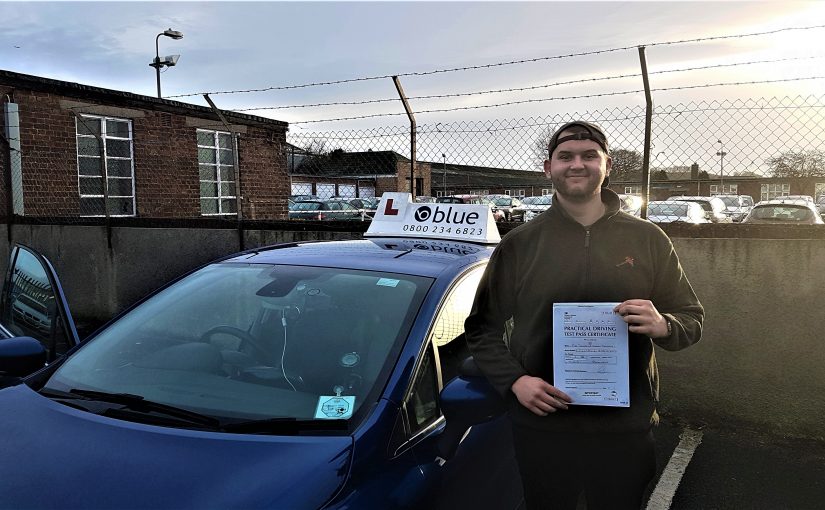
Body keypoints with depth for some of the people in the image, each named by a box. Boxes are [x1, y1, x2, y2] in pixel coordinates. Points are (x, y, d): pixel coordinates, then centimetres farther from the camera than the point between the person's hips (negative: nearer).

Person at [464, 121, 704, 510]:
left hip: (626, 427, 1)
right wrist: (514, 380, -12)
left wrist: (662, 325, -16)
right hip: (540, 425, 0)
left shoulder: (648, 239, 2)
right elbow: (482, 329, 4)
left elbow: (692, 320, 6)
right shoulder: (518, 244, 0)